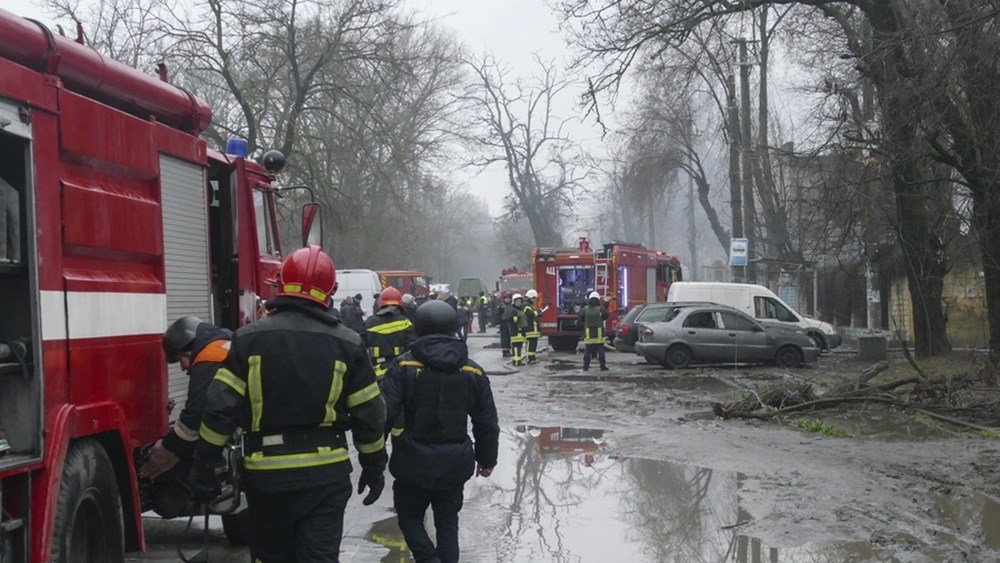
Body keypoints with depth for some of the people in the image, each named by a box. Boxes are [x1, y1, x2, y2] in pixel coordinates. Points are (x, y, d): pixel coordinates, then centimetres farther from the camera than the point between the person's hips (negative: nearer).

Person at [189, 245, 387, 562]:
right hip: (326, 475, 0)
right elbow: (369, 415, 2)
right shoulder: (346, 344, -1)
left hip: (266, 476, 0)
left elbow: (219, 410, -5)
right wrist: (374, 467, 15)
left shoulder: (249, 339, -3)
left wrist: (203, 470, 3)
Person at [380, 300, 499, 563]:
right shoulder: (473, 372, 3)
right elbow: (487, 423, 8)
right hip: (455, 464, 3)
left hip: (414, 463, -3)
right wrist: (487, 459, 19)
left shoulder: (403, 366, -9)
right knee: (448, 521, 17)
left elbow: (384, 413, -15)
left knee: (409, 515, 15)